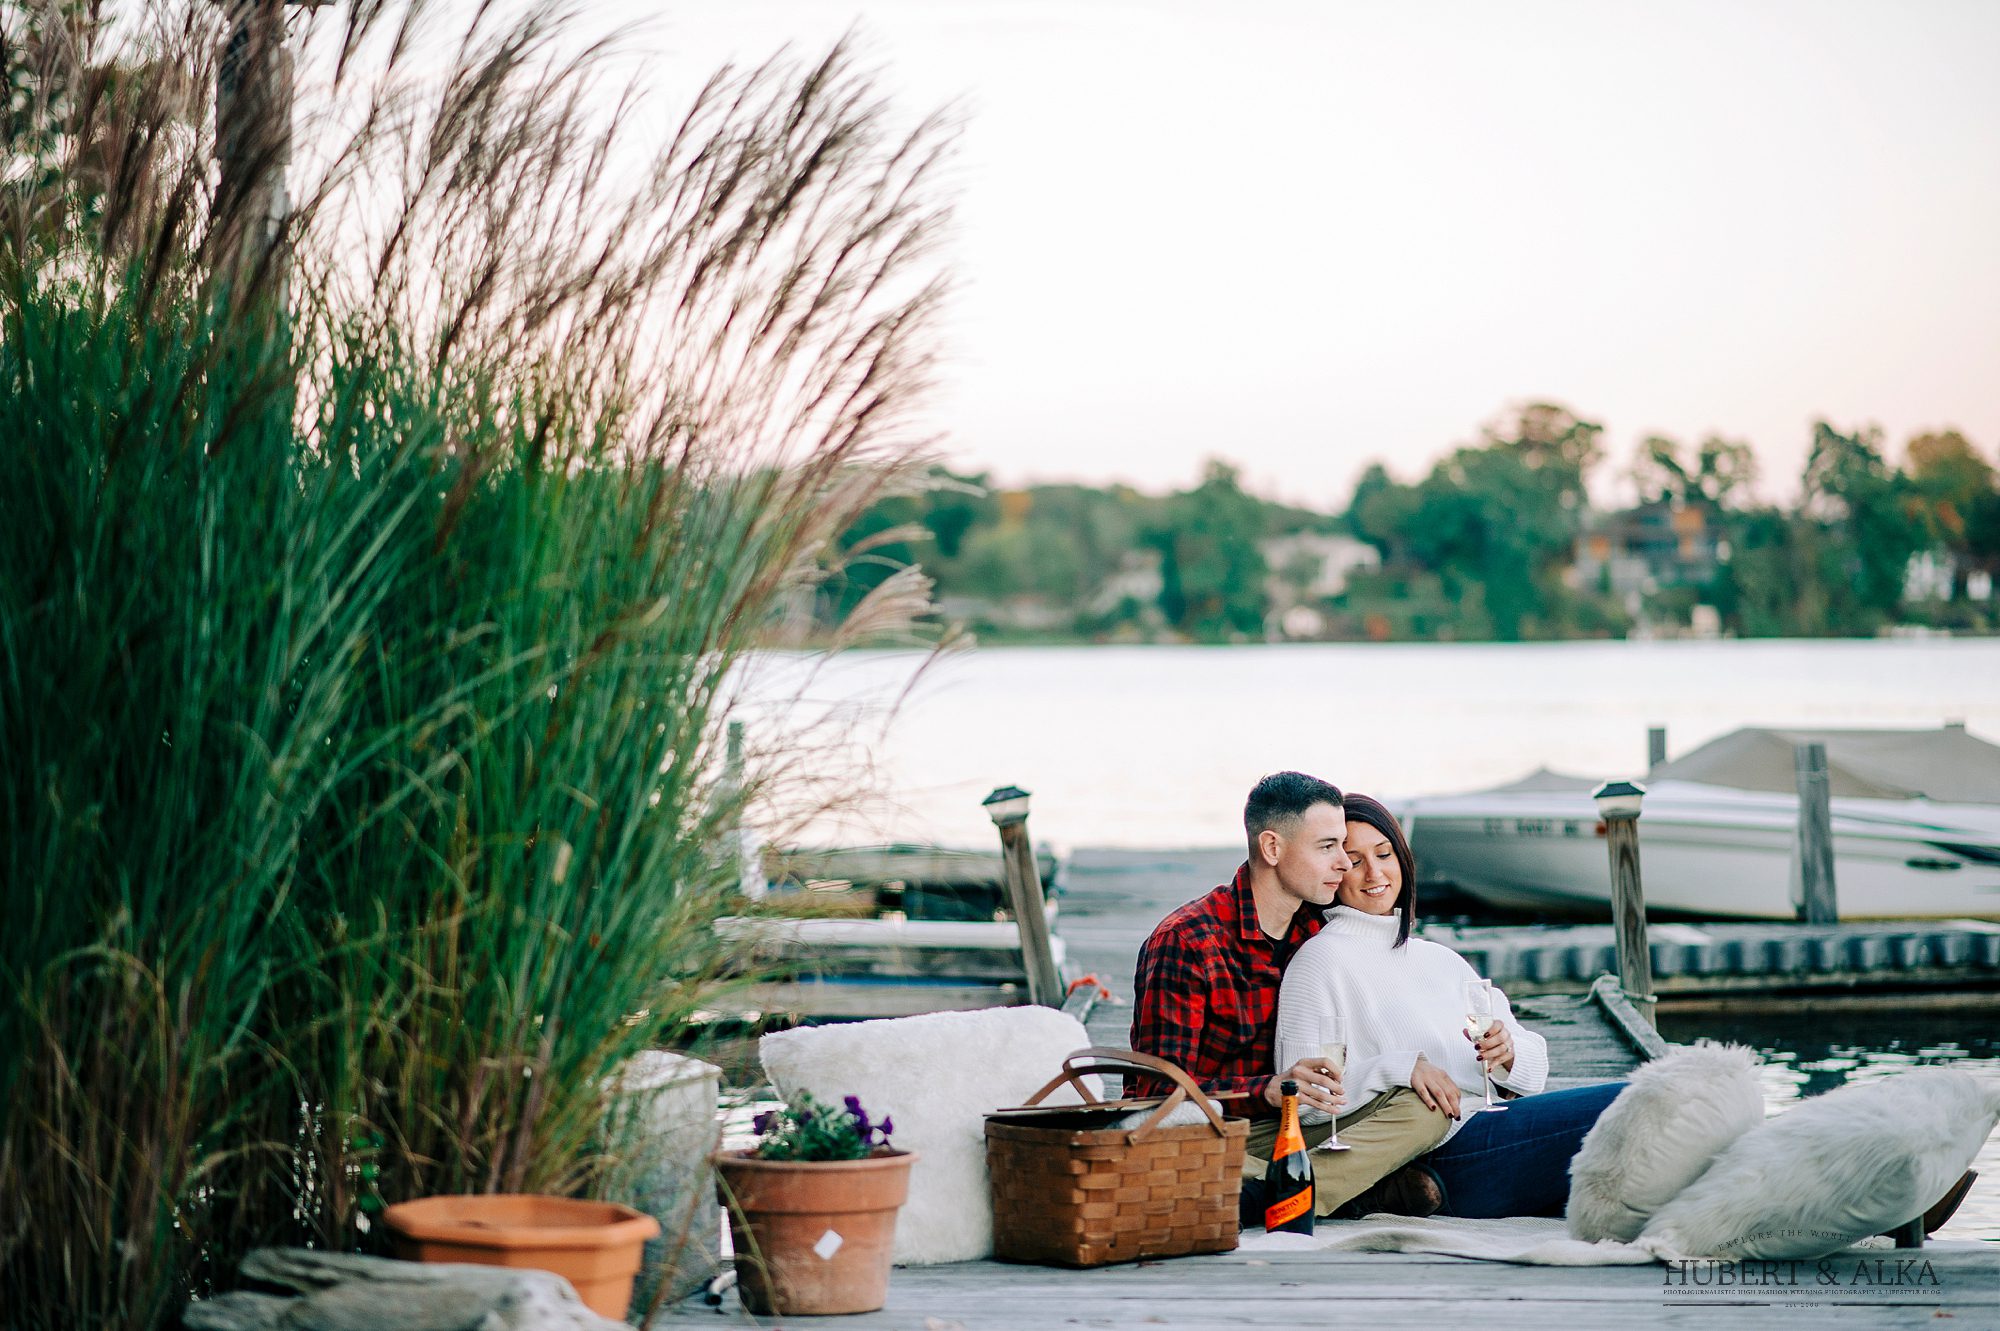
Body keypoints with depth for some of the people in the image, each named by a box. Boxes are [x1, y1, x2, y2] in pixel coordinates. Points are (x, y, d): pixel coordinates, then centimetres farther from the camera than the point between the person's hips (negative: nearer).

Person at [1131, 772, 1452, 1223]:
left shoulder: (1318, 931, 7)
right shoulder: (1185, 941, -12)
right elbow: (1160, 1088, -17)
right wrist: (1269, 1090, -34)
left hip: (1280, 1134, 6)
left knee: (1427, 1108, -15)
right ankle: (1366, 1189, -34)